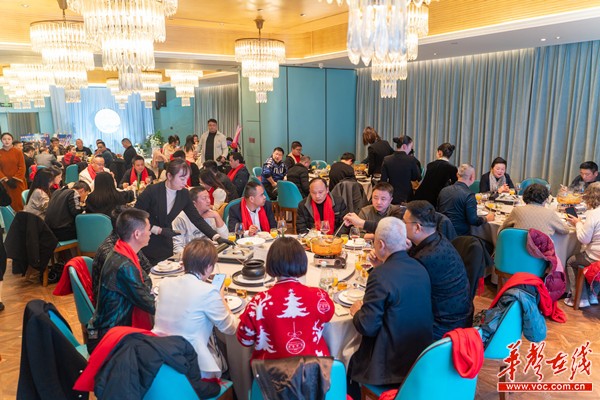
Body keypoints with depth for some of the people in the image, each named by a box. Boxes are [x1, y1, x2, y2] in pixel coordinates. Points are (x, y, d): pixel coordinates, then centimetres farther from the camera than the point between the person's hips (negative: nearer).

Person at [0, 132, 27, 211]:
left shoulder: (18, 152, -1)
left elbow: (22, 167, -4)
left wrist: (15, 179, -13)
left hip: (18, 182, -1)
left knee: (21, 202, 1)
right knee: (10, 203, 3)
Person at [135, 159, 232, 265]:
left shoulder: (184, 194, -4)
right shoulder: (152, 191, -18)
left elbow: (197, 219, -4)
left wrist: (217, 237, -14)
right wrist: (159, 230, -21)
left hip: (165, 246, 4)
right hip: (146, 244, -4)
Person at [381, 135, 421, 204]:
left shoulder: (386, 160, -5)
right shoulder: (411, 160, -12)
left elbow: (383, 180, -3)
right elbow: (417, 178, 1)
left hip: (391, 197, 2)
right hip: (406, 197, -2)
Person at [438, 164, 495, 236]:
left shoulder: (443, 190, 5)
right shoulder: (469, 195, -13)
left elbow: (438, 211, 18)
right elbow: (473, 221, -14)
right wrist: (487, 218, 6)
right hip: (460, 235, -7)